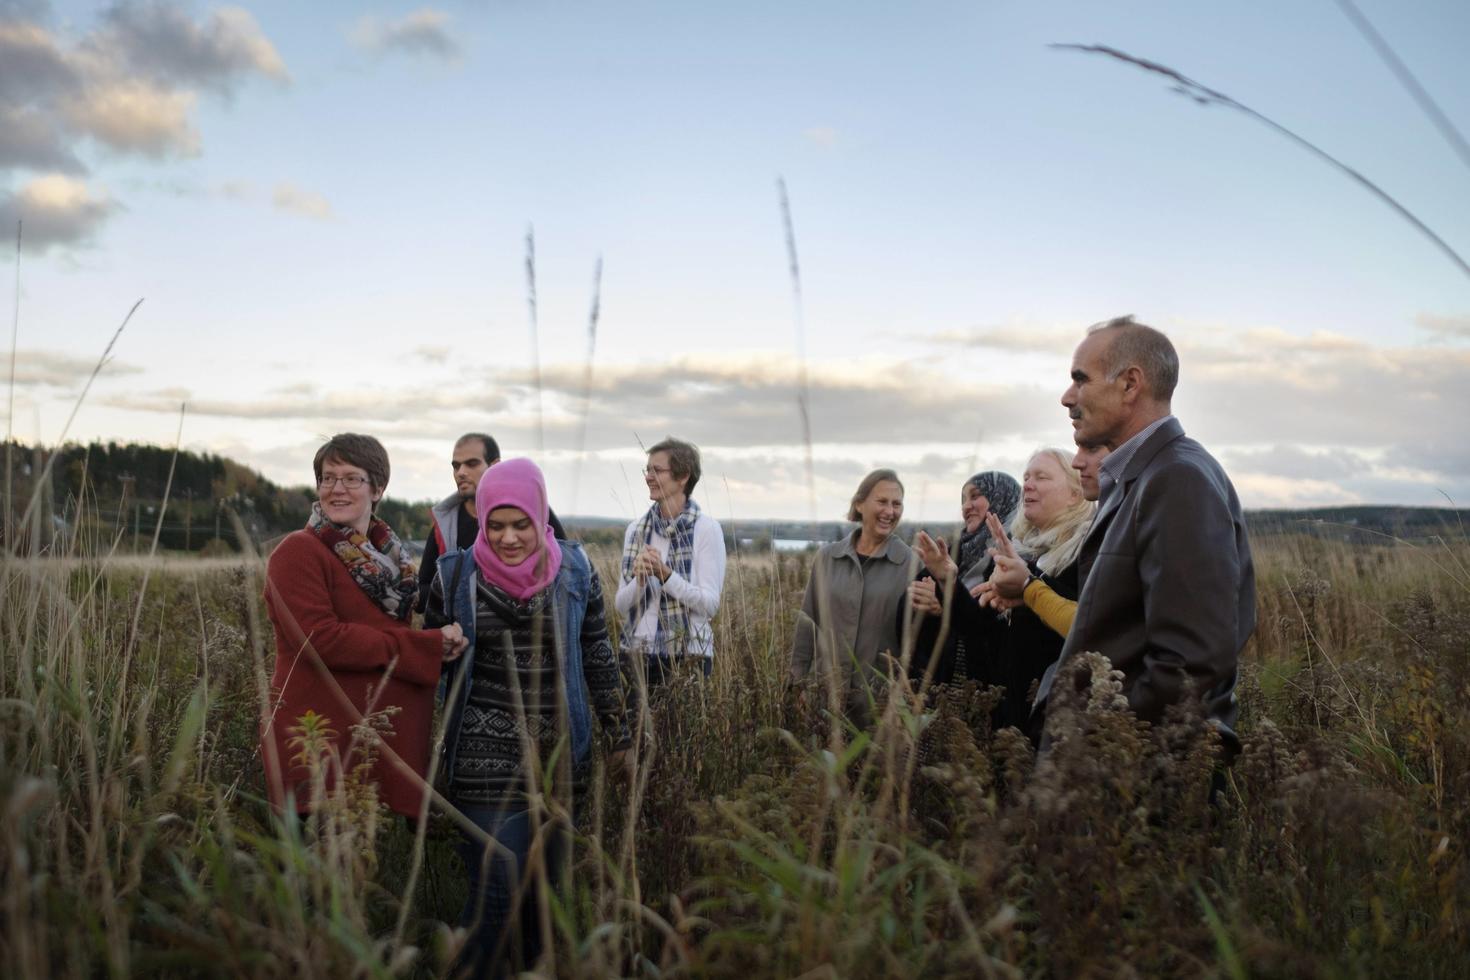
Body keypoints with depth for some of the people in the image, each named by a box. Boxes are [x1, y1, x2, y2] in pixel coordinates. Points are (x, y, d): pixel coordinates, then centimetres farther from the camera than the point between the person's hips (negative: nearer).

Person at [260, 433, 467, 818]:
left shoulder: (387, 555, 15)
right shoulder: (299, 552, -8)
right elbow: (320, 639, -19)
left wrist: (438, 643, 2)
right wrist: (425, 646, -16)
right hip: (321, 748, -7)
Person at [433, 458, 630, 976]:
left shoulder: (574, 570, 0)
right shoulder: (456, 575, -3)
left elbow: (598, 657, 9)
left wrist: (620, 734, 12)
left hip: (560, 755, 2)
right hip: (486, 758, -2)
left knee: (544, 887, 13)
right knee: (497, 892, -5)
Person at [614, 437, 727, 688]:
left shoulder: (706, 528, -7)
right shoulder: (636, 530, 7)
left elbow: (710, 605, -12)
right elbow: (621, 604, 6)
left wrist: (665, 574, -22)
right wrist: (640, 580, -14)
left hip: (687, 658, -4)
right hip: (637, 654, 4)